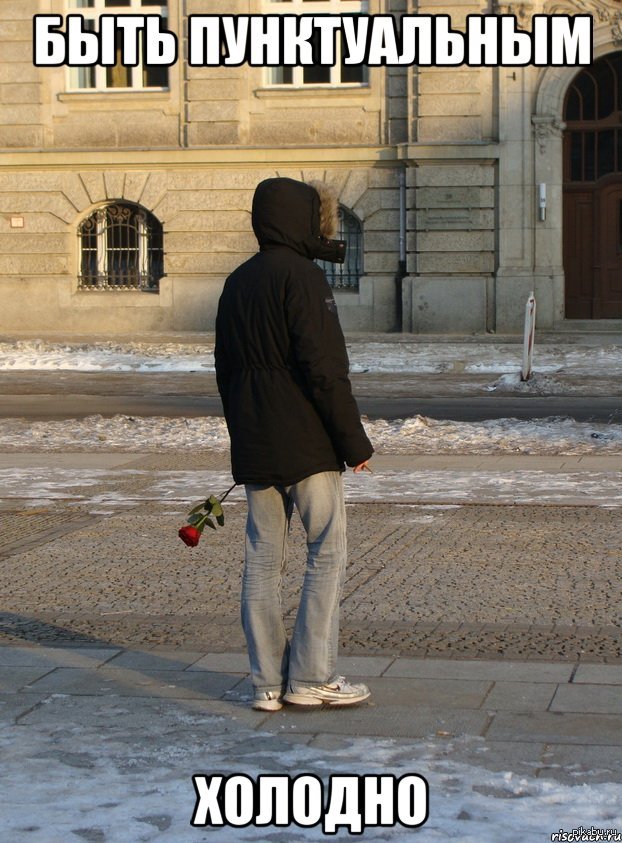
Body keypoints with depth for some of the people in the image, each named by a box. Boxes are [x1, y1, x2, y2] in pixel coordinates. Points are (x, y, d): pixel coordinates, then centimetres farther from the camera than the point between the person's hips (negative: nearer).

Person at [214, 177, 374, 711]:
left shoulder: (237, 283, 14)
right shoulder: (301, 276, -11)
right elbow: (325, 369, -18)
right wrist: (355, 441, -13)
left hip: (253, 449, 8)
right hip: (307, 446, -8)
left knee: (262, 559, 8)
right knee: (327, 553, 0)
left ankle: (268, 682, 11)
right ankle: (310, 677, 0)